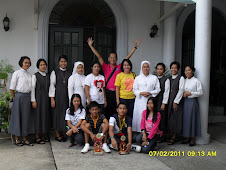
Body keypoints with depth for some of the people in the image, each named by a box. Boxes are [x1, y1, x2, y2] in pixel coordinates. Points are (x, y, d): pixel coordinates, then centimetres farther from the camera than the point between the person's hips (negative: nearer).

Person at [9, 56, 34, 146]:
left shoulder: (29, 74, 11)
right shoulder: (17, 73, -4)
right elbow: (12, 88, -4)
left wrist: (32, 99, 8)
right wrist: (14, 98, -1)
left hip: (28, 96, 5)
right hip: (19, 96, -5)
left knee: (27, 117, 8)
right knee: (18, 117, 3)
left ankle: (25, 138, 18)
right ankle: (17, 138, 14)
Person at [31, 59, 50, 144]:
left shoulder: (48, 75, 11)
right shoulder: (35, 76, -4)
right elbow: (32, 88, -6)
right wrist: (33, 100, -11)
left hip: (46, 98, 5)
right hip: (38, 98, -5)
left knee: (45, 115, 8)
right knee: (38, 115, -2)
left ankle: (43, 135, 19)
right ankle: (37, 137, 7)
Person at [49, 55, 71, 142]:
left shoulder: (69, 73, 10)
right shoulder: (55, 72, 1)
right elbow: (52, 85, -2)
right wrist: (52, 99, -8)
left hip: (66, 96, 3)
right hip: (57, 95, -3)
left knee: (65, 114, 4)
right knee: (57, 114, 1)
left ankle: (63, 133, 16)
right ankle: (57, 134, 11)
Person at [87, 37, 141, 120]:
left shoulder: (119, 67, 8)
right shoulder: (105, 67, 7)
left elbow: (128, 57, 7)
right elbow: (98, 56, 4)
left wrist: (135, 47, 5)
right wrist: (91, 46, 1)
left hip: (116, 92, 0)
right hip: (107, 92, 0)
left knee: (116, 111, 1)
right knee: (107, 111, 4)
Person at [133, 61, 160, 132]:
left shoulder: (154, 78, 11)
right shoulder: (137, 78, 13)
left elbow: (157, 89, 7)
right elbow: (135, 90, 8)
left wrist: (150, 93, -9)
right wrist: (141, 93, -10)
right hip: (140, 100, 1)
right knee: (139, 115, -4)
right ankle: (139, 131, 2)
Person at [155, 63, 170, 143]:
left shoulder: (166, 79, -4)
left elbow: (166, 92, -8)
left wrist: (164, 103, -12)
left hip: (162, 101, -5)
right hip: (154, 101, 5)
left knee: (163, 118, -1)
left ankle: (163, 136, 9)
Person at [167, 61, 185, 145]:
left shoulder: (181, 78, -3)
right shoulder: (169, 78, 13)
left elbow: (181, 90, -9)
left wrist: (176, 102, -13)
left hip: (177, 101, -5)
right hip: (169, 101, 5)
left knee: (176, 118, -2)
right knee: (170, 118, 4)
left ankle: (174, 137, 4)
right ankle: (172, 134, 13)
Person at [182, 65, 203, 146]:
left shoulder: (196, 81, -4)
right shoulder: (184, 81, 11)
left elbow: (200, 92, -6)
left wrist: (190, 93, -15)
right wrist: (183, 94, -2)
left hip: (193, 101, -5)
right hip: (185, 102, 5)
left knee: (192, 119, -2)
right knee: (185, 119, 6)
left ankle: (193, 138, 9)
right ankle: (187, 137, 17)